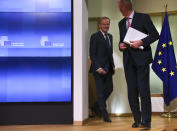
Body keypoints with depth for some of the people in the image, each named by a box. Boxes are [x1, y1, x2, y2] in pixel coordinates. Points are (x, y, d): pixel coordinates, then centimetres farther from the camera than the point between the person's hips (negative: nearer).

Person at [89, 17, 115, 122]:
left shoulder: (110, 36, 16)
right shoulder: (95, 37, -6)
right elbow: (92, 54, -11)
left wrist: (113, 66, 10)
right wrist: (98, 68, -18)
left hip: (108, 69, 7)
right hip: (99, 69, -7)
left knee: (109, 89, 9)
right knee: (101, 92, 1)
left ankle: (96, 107, 27)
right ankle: (104, 114, 11)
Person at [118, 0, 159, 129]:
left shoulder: (143, 17, 1)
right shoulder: (121, 23, 18)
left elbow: (155, 34, -2)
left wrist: (141, 42, -16)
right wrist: (121, 45, 3)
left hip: (141, 59, -5)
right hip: (128, 61, 5)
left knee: (144, 91, -7)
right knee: (132, 92, 4)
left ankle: (146, 121, 0)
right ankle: (137, 120, 13)